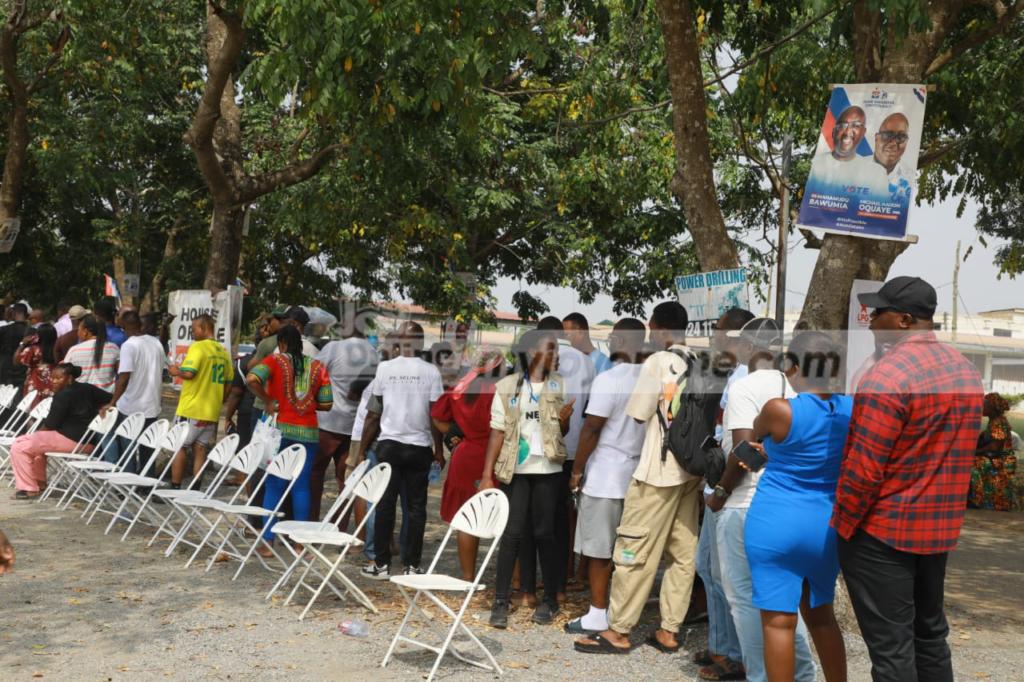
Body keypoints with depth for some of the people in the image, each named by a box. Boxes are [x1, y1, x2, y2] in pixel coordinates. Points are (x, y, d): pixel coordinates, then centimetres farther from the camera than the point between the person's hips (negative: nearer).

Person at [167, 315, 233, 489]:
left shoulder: (198, 347, -12)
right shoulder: (223, 352, 10)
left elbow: (189, 373, -23)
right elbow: (228, 384, 14)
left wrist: (176, 371, -3)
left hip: (190, 409, -6)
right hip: (211, 412, 6)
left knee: (179, 447, 4)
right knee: (200, 450, 8)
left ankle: (175, 488, 5)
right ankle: (195, 489, 8)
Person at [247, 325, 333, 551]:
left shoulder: (275, 361, -2)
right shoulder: (317, 366, 6)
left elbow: (252, 379, -20)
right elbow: (326, 404, 4)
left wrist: (268, 400, -7)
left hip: (279, 430, -2)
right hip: (308, 433, 2)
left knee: (274, 486, 6)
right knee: (301, 487, 7)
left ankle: (268, 542, 8)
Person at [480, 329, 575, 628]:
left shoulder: (560, 385, 5)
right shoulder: (507, 387, 0)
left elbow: (564, 433, 10)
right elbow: (498, 432, -1)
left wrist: (564, 420, -14)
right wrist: (487, 475, -6)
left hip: (548, 469, 1)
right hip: (515, 469, -1)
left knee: (544, 533, 5)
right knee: (512, 533, -2)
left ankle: (550, 599, 18)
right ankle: (501, 601, 5)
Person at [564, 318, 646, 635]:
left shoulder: (608, 380, -15)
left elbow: (592, 429, -15)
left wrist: (577, 471, -5)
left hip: (604, 476, -6)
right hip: (637, 474, 6)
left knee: (598, 549, 2)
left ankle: (598, 615, 8)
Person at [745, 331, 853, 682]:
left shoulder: (780, 410, -16)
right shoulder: (853, 410, -2)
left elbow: (755, 432, 7)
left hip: (777, 523, -5)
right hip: (828, 526, 6)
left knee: (778, 621, 2)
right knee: (820, 615, 21)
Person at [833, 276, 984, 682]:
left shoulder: (888, 376, -20)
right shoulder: (966, 370, 6)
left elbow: (863, 470, -20)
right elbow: (955, 455, 13)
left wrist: (842, 525, -8)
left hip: (882, 530, -8)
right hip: (940, 527, 8)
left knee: (890, 645, 0)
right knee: (929, 632, 19)